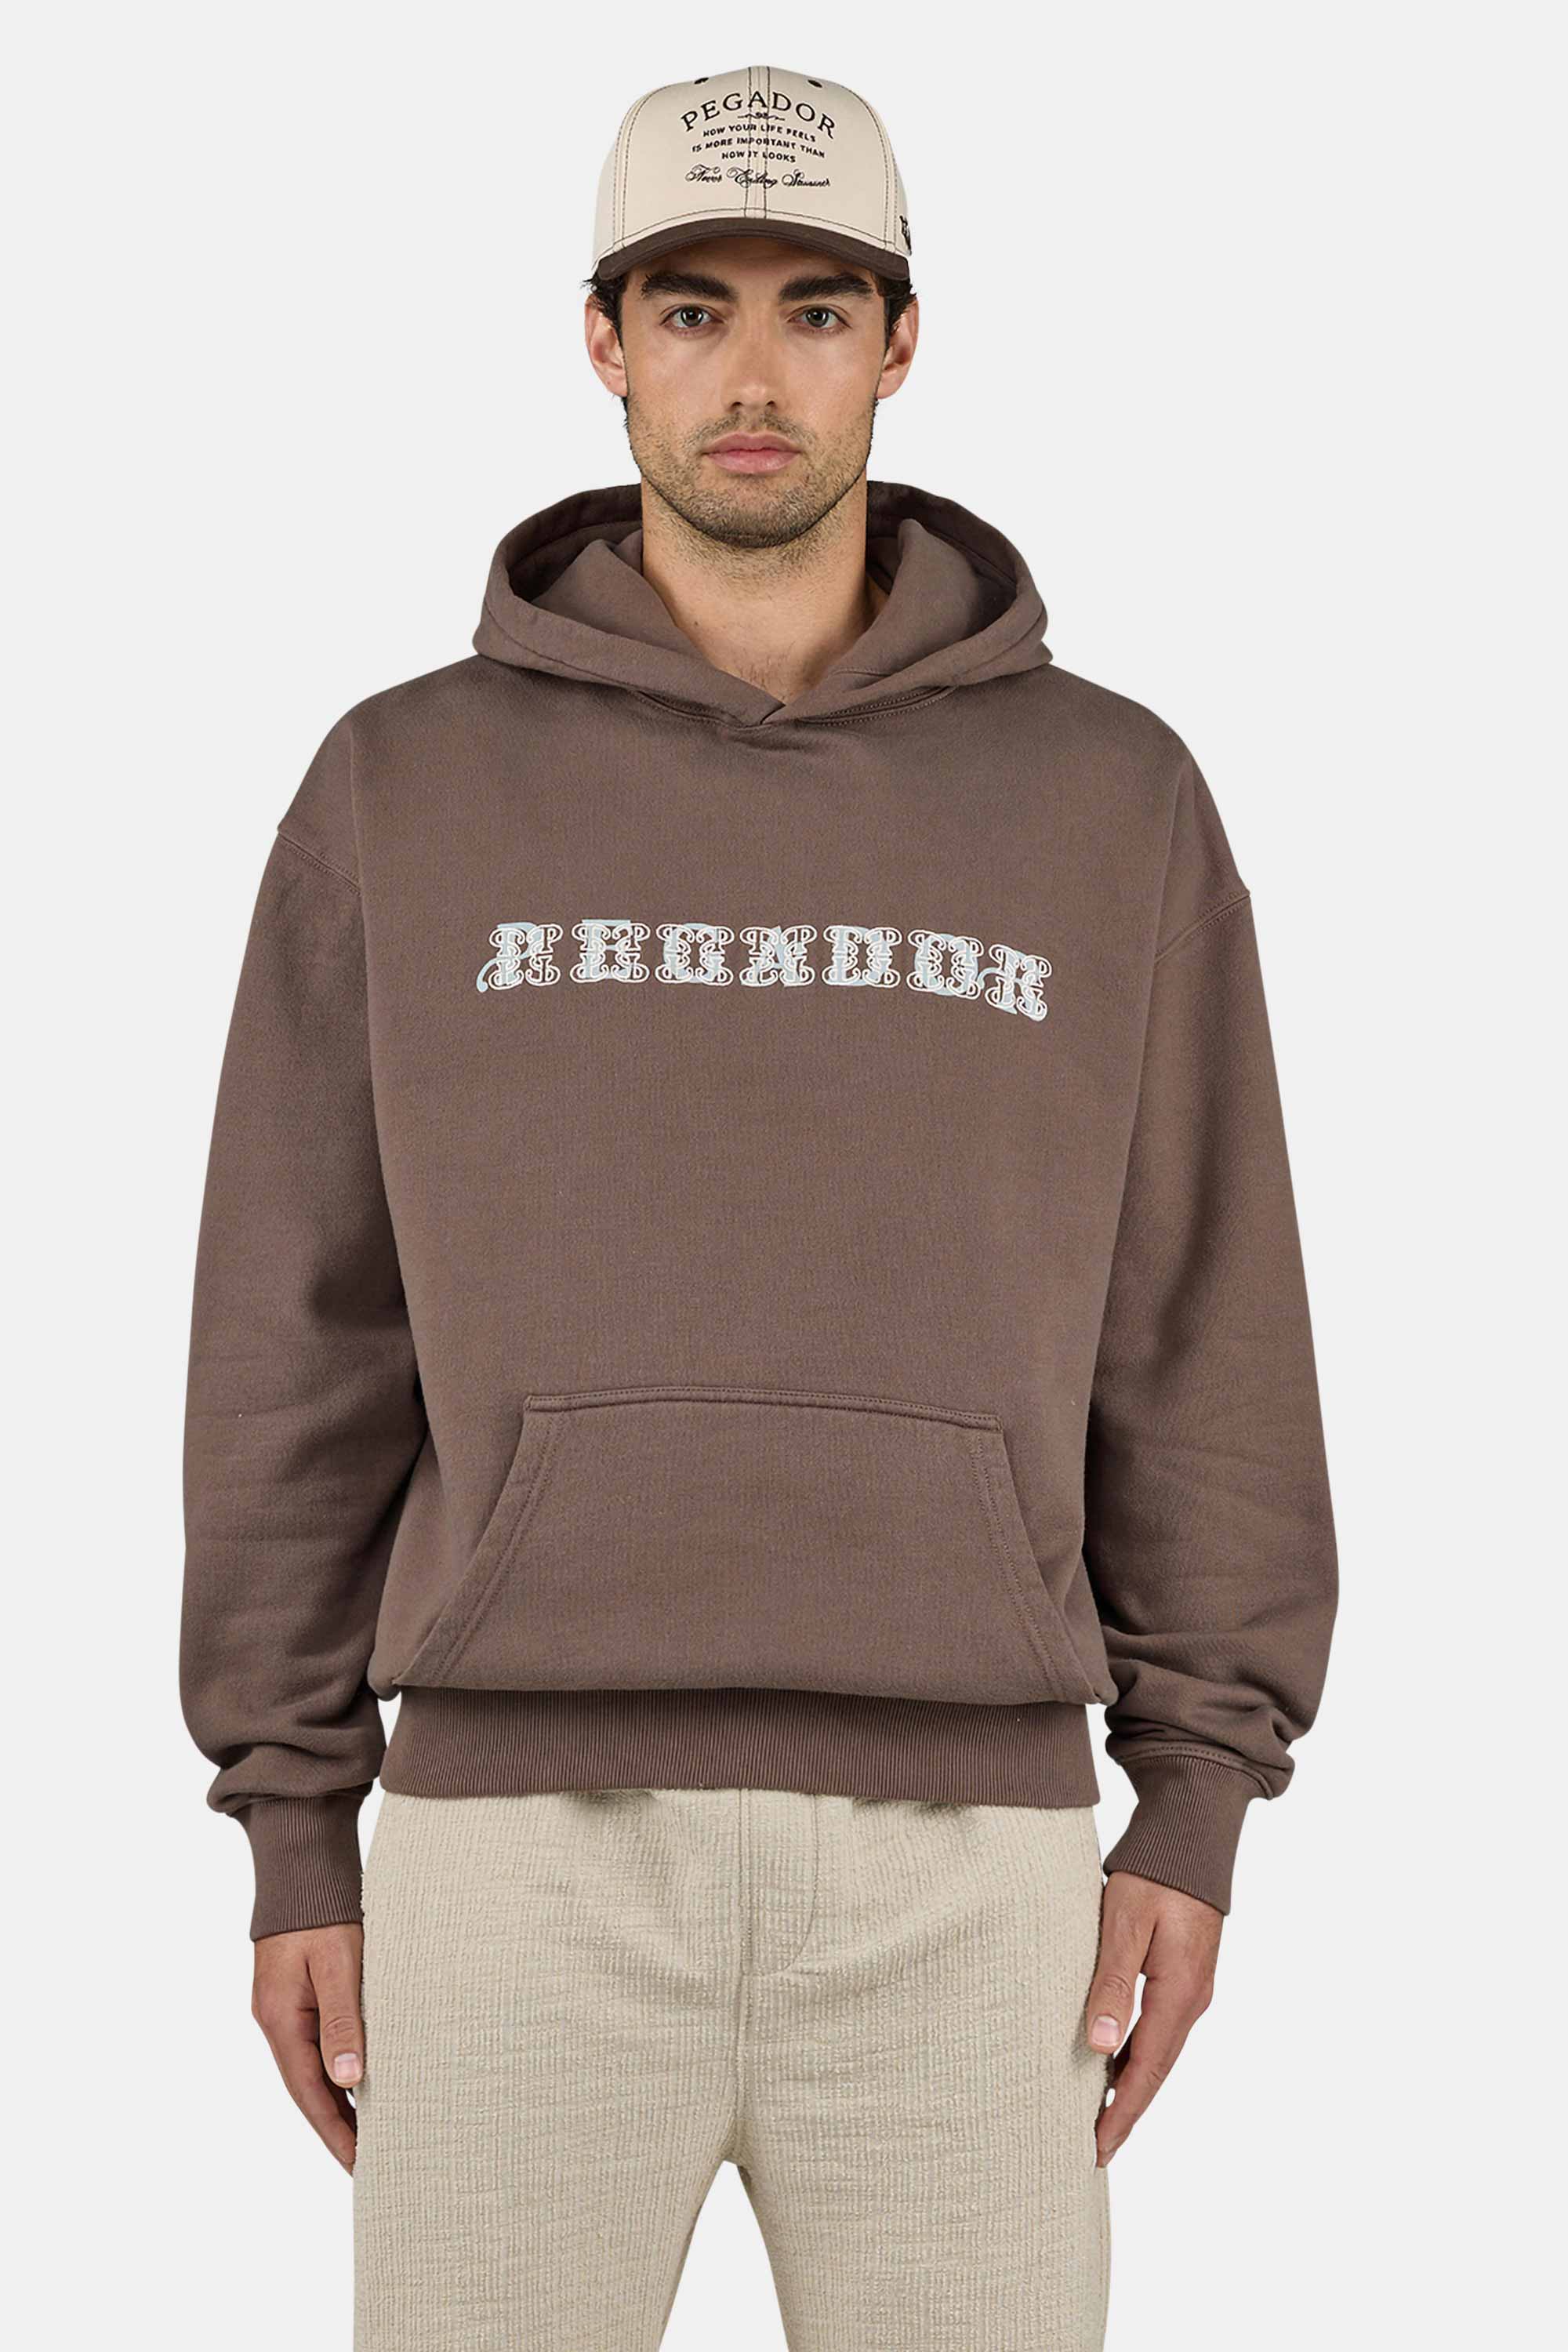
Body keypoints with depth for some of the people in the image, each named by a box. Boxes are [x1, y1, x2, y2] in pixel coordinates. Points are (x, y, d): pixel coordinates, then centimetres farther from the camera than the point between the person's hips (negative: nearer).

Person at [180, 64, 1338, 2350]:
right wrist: (295, 1837, 2)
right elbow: (307, 1339, 6)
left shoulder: (1108, 795, 6)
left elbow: (1197, 1329, 6)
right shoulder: (408, 789, 5)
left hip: (955, 1857, 1)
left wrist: (1199, 1808, 0)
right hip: (531, 1851, 0)